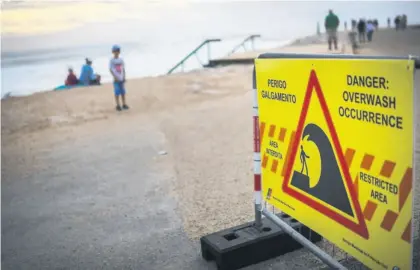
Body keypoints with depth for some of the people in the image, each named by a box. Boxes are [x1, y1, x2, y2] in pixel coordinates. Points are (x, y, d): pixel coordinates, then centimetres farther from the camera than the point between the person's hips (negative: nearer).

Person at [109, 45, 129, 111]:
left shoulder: (121, 59, 8)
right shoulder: (112, 60, -3)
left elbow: (123, 69, 11)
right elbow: (111, 69, -7)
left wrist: (124, 77, 4)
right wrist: (115, 77, -16)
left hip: (121, 78, 4)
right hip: (116, 79, -4)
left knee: (123, 92, 6)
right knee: (117, 92, -2)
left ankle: (124, 104, 14)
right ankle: (118, 105, 4)